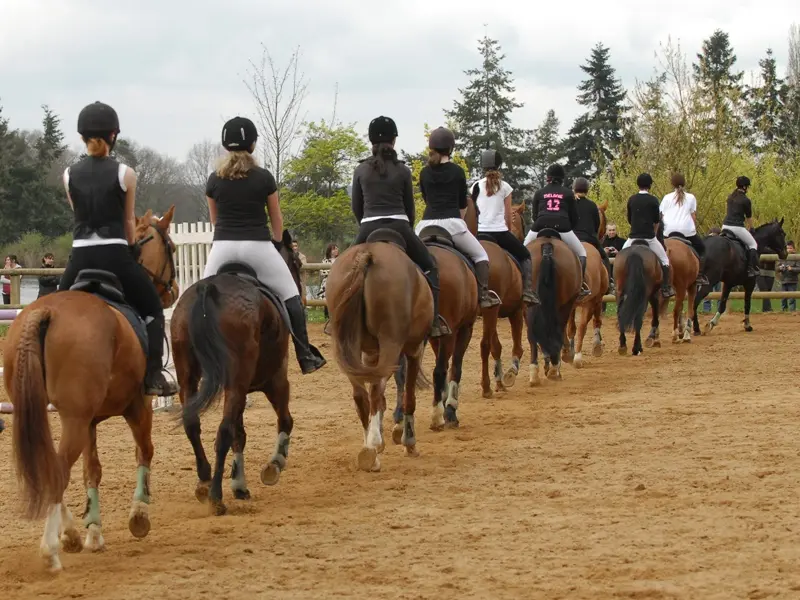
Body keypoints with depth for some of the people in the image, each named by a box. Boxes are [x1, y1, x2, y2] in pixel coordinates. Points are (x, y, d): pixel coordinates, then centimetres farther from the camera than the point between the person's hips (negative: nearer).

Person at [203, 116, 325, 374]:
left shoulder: (214, 180, 3)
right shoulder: (264, 178, -2)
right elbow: (276, 219, 9)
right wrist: (277, 243, 25)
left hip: (223, 246, 1)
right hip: (258, 246, -1)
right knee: (290, 297, 10)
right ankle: (306, 356, 5)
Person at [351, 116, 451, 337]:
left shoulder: (361, 170, 7)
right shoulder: (402, 170, 4)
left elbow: (356, 207, 12)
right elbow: (410, 206, 12)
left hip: (369, 229, 1)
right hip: (398, 227, -1)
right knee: (429, 268, 13)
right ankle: (434, 320, -1)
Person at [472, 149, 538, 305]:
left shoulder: (477, 186, 5)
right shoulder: (504, 187, 0)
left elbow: (473, 212, 8)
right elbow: (508, 216, 4)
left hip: (481, 233, 2)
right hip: (500, 232, -2)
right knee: (525, 256, 13)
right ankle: (528, 291, -3)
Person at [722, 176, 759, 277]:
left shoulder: (730, 197, 14)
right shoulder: (746, 200, -6)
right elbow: (749, 218, 3)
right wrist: (751, 229, 21)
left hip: (725, 226, 7)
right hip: (737, 226, -7)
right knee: (753, 244, 7)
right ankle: (752, 269, -5)